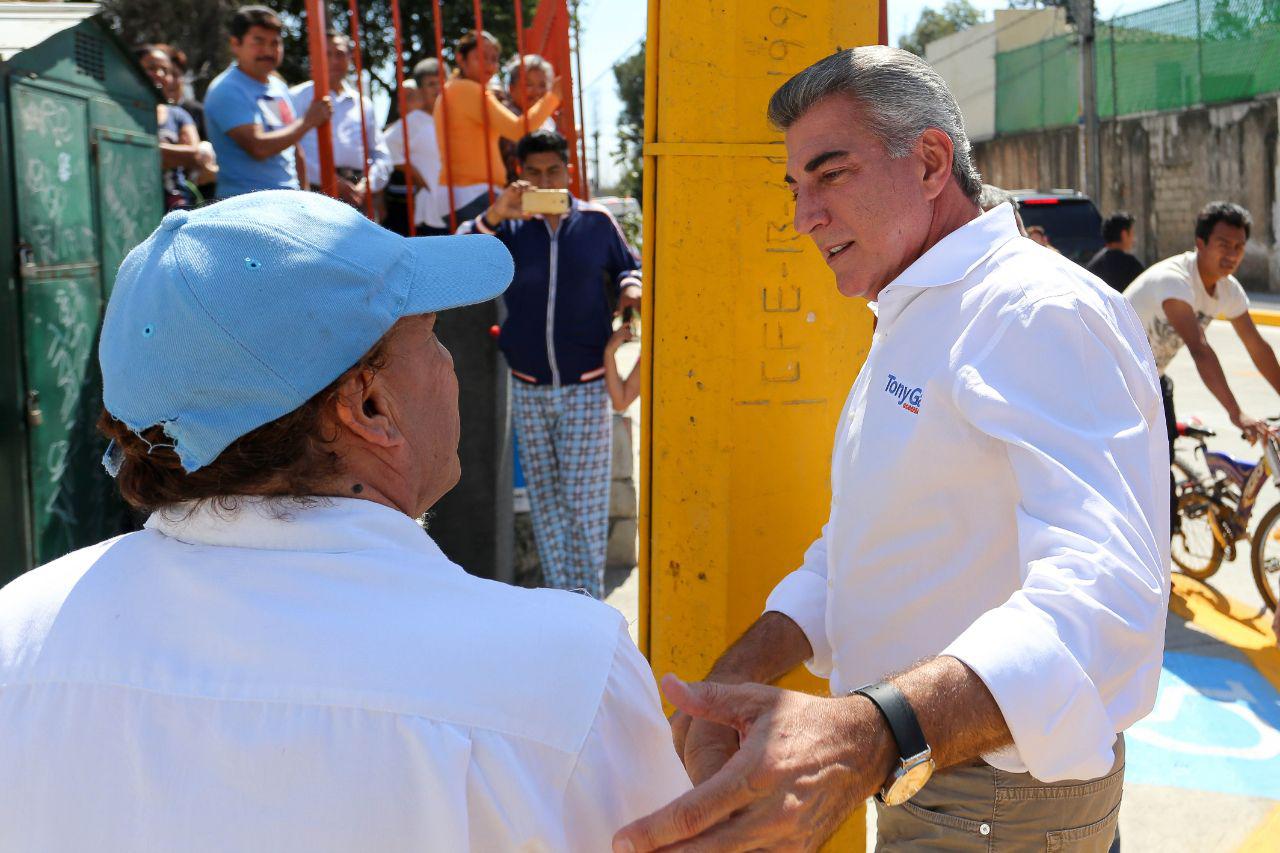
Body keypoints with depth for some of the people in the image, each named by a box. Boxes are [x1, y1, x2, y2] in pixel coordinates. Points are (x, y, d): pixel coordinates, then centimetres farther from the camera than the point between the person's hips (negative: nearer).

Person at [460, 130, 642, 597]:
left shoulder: (597, 222, 0)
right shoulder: (509, 227, 0)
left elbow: (628, 266, 16)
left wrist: (631, 287, -7)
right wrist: (494, 216, -22)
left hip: (586, 388, -2)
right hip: (528, 389, 2)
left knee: (584, 500, -3)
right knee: (544, 499, 10)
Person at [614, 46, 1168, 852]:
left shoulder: (1041, 312, -22)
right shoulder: (911, 324, 11)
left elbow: (1103, 600, -38)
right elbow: (849, 554, 15)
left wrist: (872, 736, -53)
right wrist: (742, 670, -3)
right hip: (913, 772, 9)